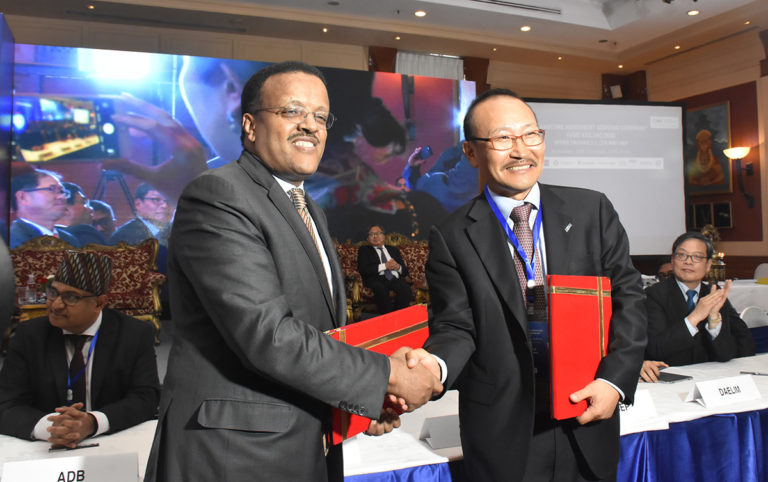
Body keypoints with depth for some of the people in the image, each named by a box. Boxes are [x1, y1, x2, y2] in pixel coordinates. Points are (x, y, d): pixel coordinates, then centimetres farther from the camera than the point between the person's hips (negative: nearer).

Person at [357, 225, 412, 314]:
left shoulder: (394, 249, 29)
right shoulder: (364, 250, 19)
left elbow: (405, 272, 23)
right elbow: (362, 269, 0)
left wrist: (398, 267, -2)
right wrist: (384, 266, -7)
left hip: (395, 279, 3)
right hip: (377, 280, -3)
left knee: (405, 287, -33)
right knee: (380, 288, -39)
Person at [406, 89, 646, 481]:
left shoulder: (592, 210, 0)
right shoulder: (452, 237, -7)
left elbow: (627, 298, 1)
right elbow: (456, 326, -7)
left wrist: (614, 380, -9)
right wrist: (435, 363, -29)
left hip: (587, 423, 3)